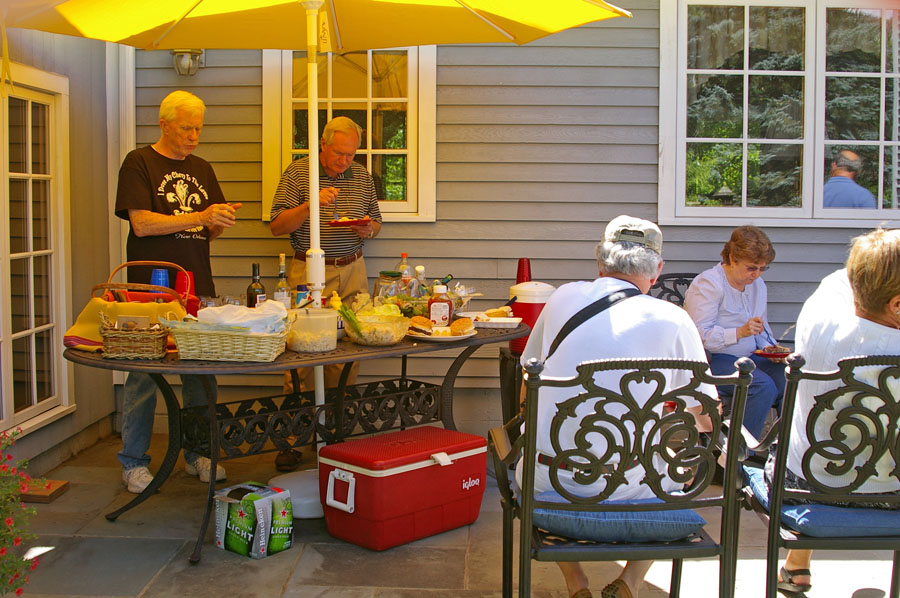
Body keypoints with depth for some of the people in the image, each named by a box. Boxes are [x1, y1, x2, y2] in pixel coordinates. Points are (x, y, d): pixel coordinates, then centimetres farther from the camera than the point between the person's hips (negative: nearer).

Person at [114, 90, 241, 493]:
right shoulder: (139, 163, -1)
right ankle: (134, 461, 12)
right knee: (144, 374, 0)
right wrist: (200, 217, -16)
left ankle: (198, 454, 20)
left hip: (198, 288, 5)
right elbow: (141, 223, -11)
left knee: (201, 373, 6)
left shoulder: (202, 169, 17)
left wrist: (221, 221, -4)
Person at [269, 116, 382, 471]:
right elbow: (277, 226, -3)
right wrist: (310, 205, -18)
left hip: (352, 272, 4)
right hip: (308, 272, -3)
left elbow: (376, 224, 20)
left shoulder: (363, 177, 12)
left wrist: (367, 229, -4)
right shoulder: (297, 173, 0)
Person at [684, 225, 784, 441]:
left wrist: (769, 347, 3)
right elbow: (700, 336, -19)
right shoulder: (708, 284, -11)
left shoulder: (758, 285, 15)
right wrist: (739, 332, -29)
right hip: (711, 360, -7)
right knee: (764, 386, -30)